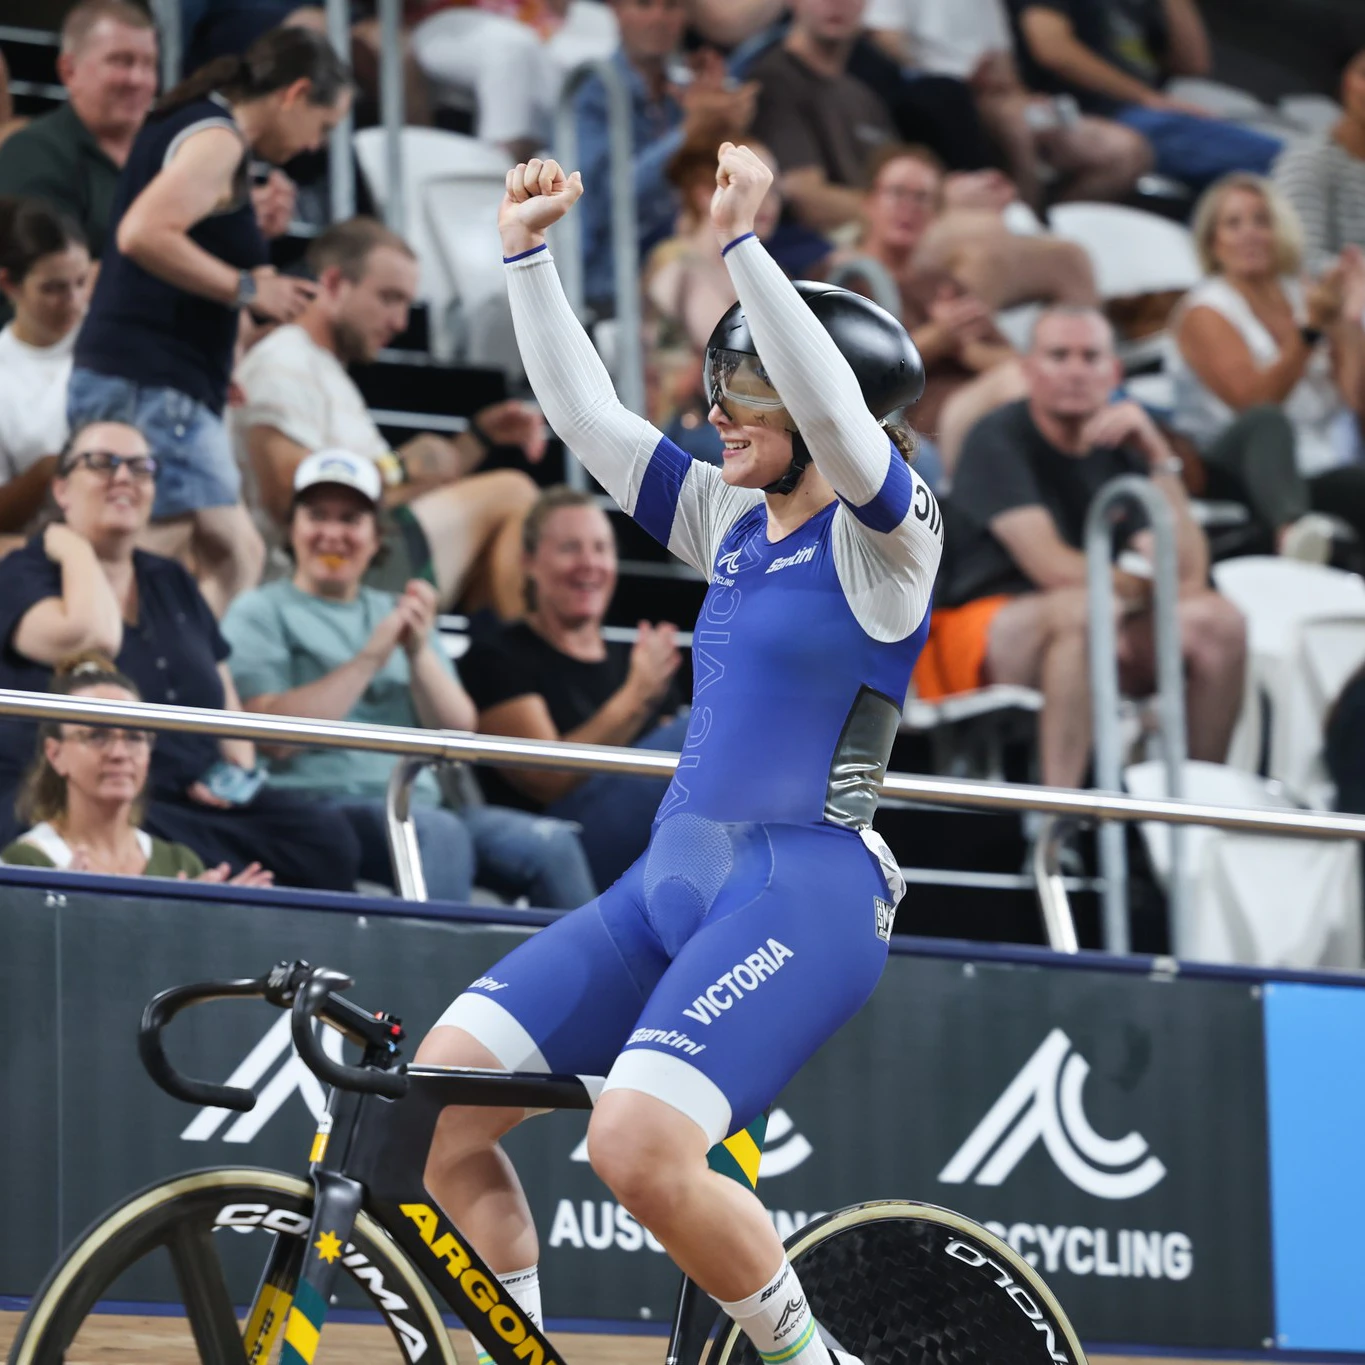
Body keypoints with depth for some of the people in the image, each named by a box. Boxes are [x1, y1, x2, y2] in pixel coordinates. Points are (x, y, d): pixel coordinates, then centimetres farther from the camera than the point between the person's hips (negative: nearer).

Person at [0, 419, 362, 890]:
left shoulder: (174, 585, 21)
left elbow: (226, 702, 24)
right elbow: (90, 638, -23)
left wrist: (238, 768, 3)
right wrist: (73, 548, -6)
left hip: (194, 798, 7)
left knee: (328, 840, -20)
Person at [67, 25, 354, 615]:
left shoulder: (185, 128, 21)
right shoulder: (216, 139, -9)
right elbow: (143, 234, -24)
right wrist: (248, 288, -16)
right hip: (152, 384, -11)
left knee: (233, 556, 12)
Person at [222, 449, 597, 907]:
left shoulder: (397, 612, 23)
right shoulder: (260, 612, 8)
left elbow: (458, 731, 12)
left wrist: (419, 652, -5)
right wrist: (369, 658, -10)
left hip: (417, 802, 5)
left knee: (551, 844, -20)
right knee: (439, 835, -35)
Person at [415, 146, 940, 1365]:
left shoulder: (886, 532, -4)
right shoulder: (732, 522, 17)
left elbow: (835, 410, -23)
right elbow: (588, 418, 17)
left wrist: (743, 244, -30)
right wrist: (528, 254, 10)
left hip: (805, 893, -8)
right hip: (674, 879, 8)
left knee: (638, 1146, -27)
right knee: (436, 1095, -4)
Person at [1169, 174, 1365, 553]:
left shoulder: (1306, 297, 15)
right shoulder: (1205, 312, 1)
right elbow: (1256, 402, -14)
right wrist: (1310, 330, -20)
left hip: (1319, 471, 4)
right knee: (1267, 424, -38)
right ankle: (1291, 527, -68)